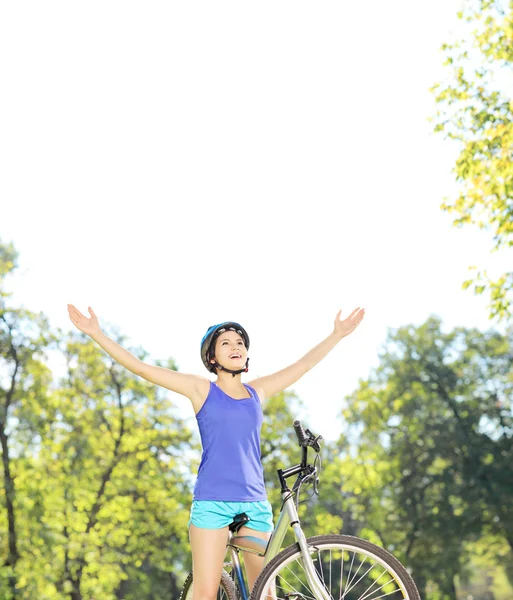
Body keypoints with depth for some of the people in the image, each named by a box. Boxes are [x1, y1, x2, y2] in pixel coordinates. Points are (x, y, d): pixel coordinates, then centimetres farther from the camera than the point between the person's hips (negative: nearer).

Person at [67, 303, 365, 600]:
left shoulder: (257, 392, 13)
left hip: (255, 502, 4)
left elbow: (305, 363, 21)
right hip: (212, 501, -3)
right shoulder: (202, 389, 4)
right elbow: (141, 368, 0)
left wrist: (339, 334, 24)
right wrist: (97, 333, -3)